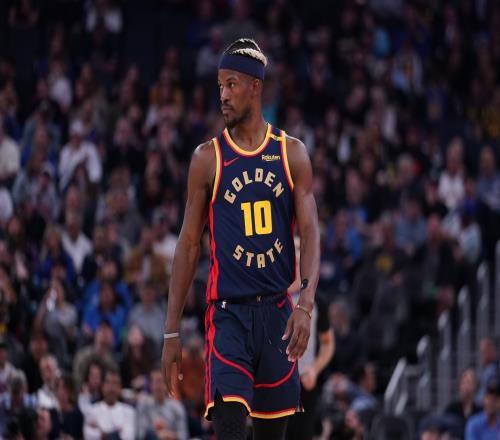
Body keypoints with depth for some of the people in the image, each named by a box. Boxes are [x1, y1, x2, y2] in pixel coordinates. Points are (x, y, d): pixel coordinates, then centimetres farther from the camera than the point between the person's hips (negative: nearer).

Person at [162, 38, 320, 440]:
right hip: (228, 312, -2)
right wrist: (172, 331, 0)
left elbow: (310, 233, -2)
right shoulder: (208, 158, 2)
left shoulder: (292, 153, 4)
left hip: (278, 310, 2)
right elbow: (189, 245, 4)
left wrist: (306, 305, -19)